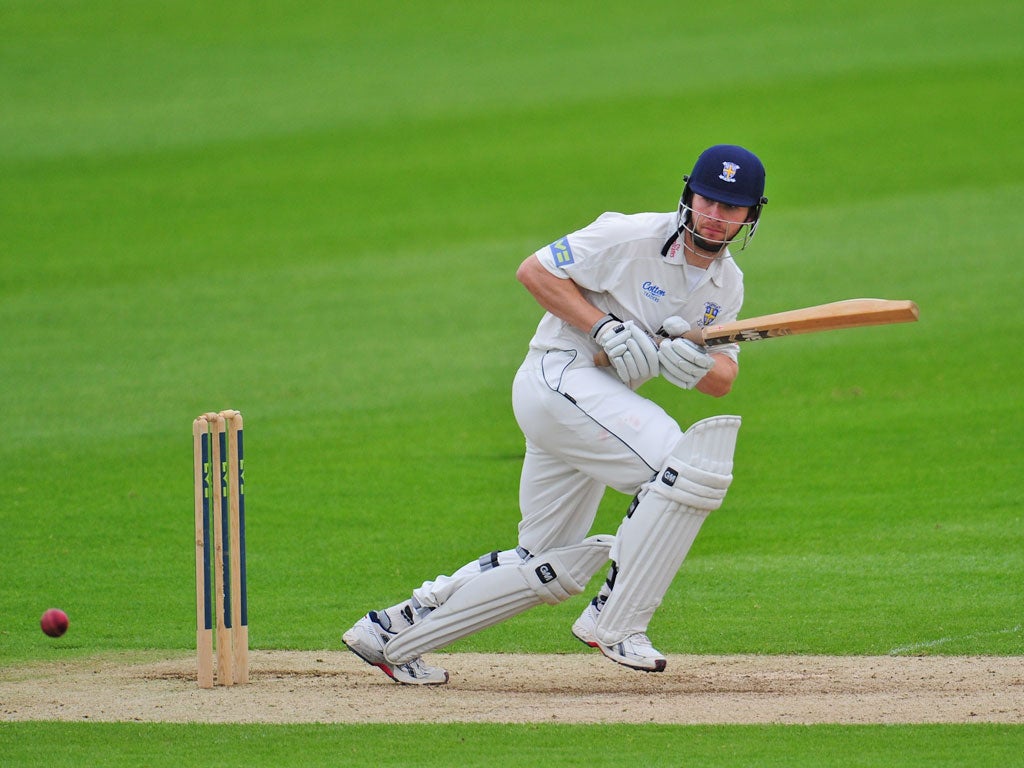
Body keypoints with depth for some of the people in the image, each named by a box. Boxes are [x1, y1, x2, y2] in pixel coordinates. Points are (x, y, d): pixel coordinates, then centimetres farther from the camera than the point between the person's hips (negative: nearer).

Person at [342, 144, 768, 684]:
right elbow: (534, 270, -10)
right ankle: (614, 623, -19)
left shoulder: (726, 284, 11)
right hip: (559, 376, -9)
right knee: (687, 461, -25)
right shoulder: (633, 237, -12)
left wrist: (695, 366, -18)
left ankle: (392, 631, 17)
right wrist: (606, 328, -19)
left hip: (599, 404, 9)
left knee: (548, 569, 10)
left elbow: (724, 380, 6)